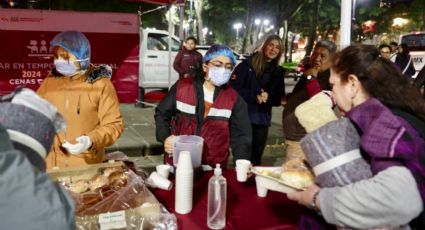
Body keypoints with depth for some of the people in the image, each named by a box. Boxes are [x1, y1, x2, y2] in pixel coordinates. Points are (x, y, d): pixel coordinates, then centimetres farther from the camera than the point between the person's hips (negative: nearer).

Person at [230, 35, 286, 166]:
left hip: (262, 120, 3)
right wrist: (255, 97, -20)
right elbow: (234, 87, -10)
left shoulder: (278, 72, 10)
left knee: (256, 157, 12)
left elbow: (278, 99, 8)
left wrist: (267, 97, -14)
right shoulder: (247, 64, -2)